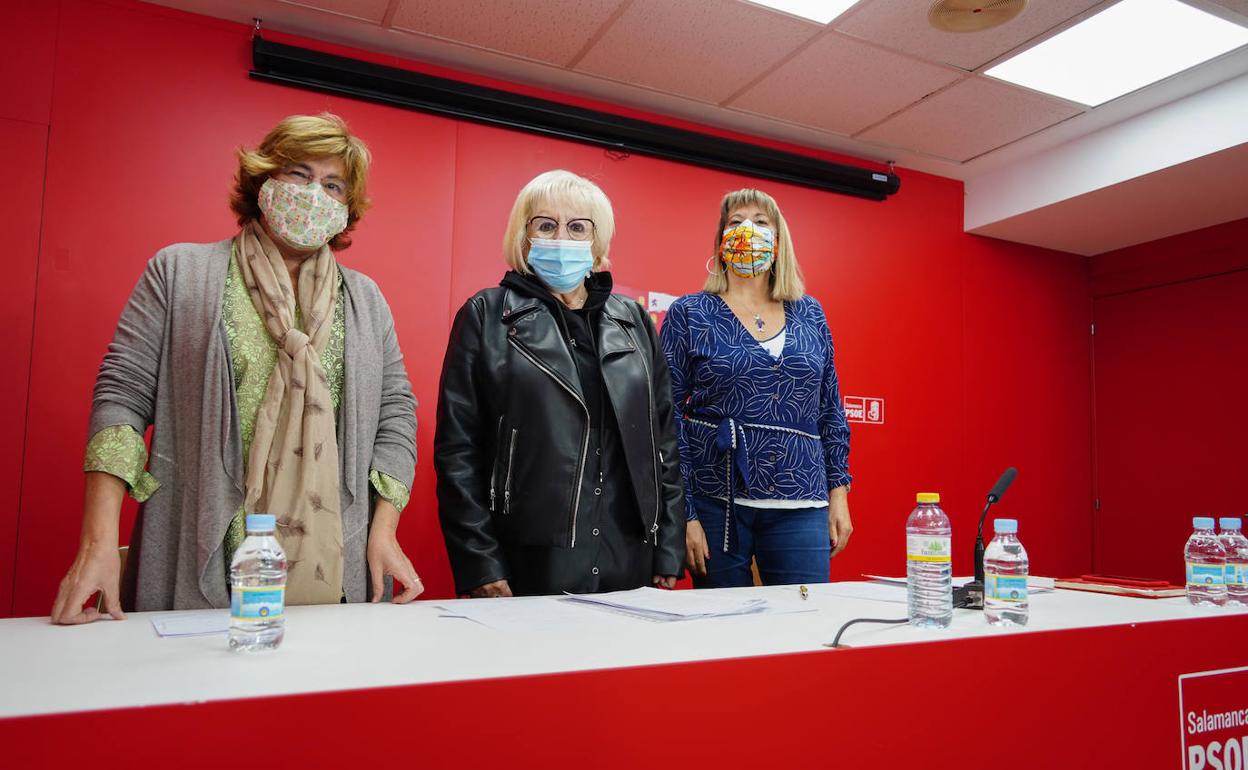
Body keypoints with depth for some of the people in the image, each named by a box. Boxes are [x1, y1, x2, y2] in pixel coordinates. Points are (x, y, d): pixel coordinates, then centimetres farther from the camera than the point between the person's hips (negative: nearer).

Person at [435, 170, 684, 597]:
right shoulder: (486, 315, 2)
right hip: (526, 565, -3)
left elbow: (664, 439, 11)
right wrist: (478, 564, -10)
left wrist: (669, 553, 6)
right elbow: (457, 448, -3)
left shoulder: (634, 320, 12)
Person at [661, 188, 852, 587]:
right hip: (716, 504, -2)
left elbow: (830, 410, 14)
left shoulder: (810, 314, 10)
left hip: (801, 507, 3)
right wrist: (683, 515, -9)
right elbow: (667, 419, -4)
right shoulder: (688, 314, 0)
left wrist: (838, 494, 8)